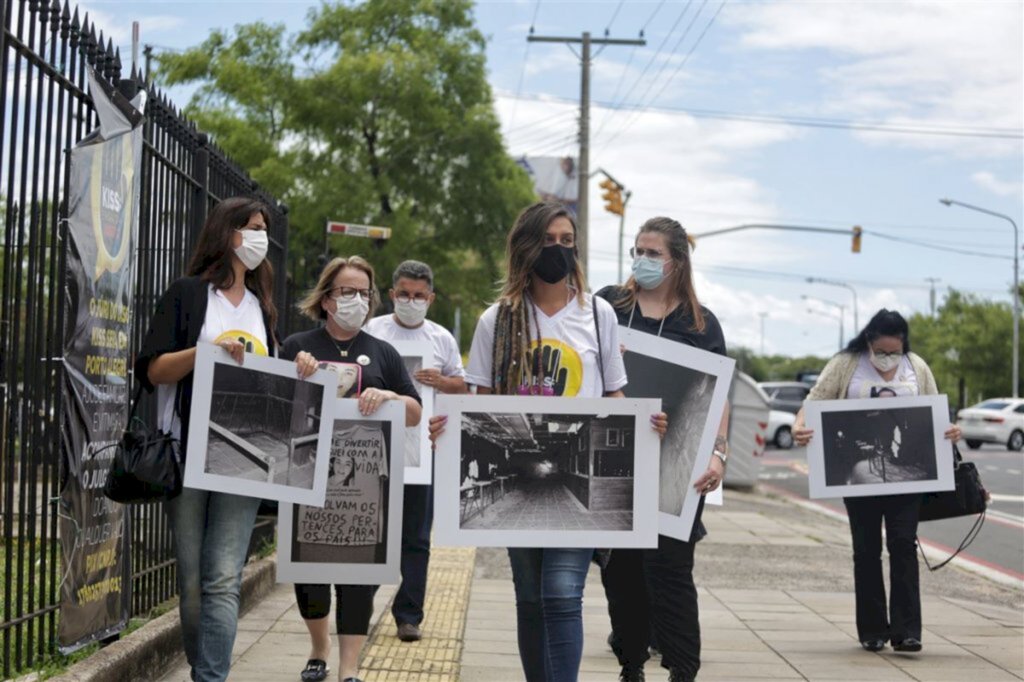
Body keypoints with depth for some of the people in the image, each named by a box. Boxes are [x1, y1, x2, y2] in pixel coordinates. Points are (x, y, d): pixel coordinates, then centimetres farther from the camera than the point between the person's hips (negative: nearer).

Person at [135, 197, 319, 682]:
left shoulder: (261, 305, 19)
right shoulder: (188, 294, 4)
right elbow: (153, 370, -2)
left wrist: (297, 368, 4)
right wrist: (207, 350, -18)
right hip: (188, 454, -2)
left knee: (224, 579, -9)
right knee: (191, 578, 2)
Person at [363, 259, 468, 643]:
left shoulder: (442, 339, 10)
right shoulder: (372, 331, 5)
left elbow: (461, 385, 15)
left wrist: (441, 381, -6)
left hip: (423, 444, 1)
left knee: (415, 537, 2)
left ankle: (408, 615, 6)